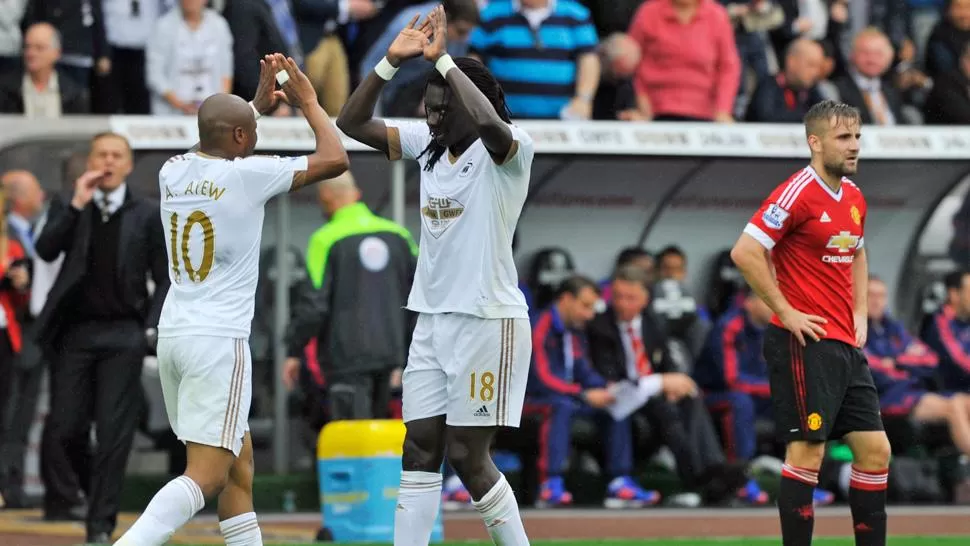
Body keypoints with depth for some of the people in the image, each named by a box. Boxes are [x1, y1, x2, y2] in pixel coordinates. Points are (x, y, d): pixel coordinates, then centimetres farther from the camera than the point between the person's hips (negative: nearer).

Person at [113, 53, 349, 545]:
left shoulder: (172, 172, 9)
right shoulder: (247, 174, -10)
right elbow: (334, 159, -4)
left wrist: (260, 104, 35)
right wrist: (309, 102, 9)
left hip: (173, 334, 8)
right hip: (220, 339, -8)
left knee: (239, 461, 17)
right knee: (207, 476, -11)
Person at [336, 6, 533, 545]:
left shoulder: (508, 149, -11)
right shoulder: (428, 142, 8)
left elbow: (487, 121, -35)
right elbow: (353, 122, 5)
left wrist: (442, 58, -28)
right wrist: (393, 60, -7)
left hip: (488, 322, -7)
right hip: (432, 321, 7)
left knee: (468, 456, -5)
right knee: (420, 450, 4)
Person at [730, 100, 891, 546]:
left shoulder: (854, 197, 13)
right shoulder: (798, 193, -13)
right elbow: (745, 252, -19)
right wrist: (786, 312, -16)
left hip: (846, 347, 8)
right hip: (805, 342, -8)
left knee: (875, 450, 7)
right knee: (807, 452, -8)